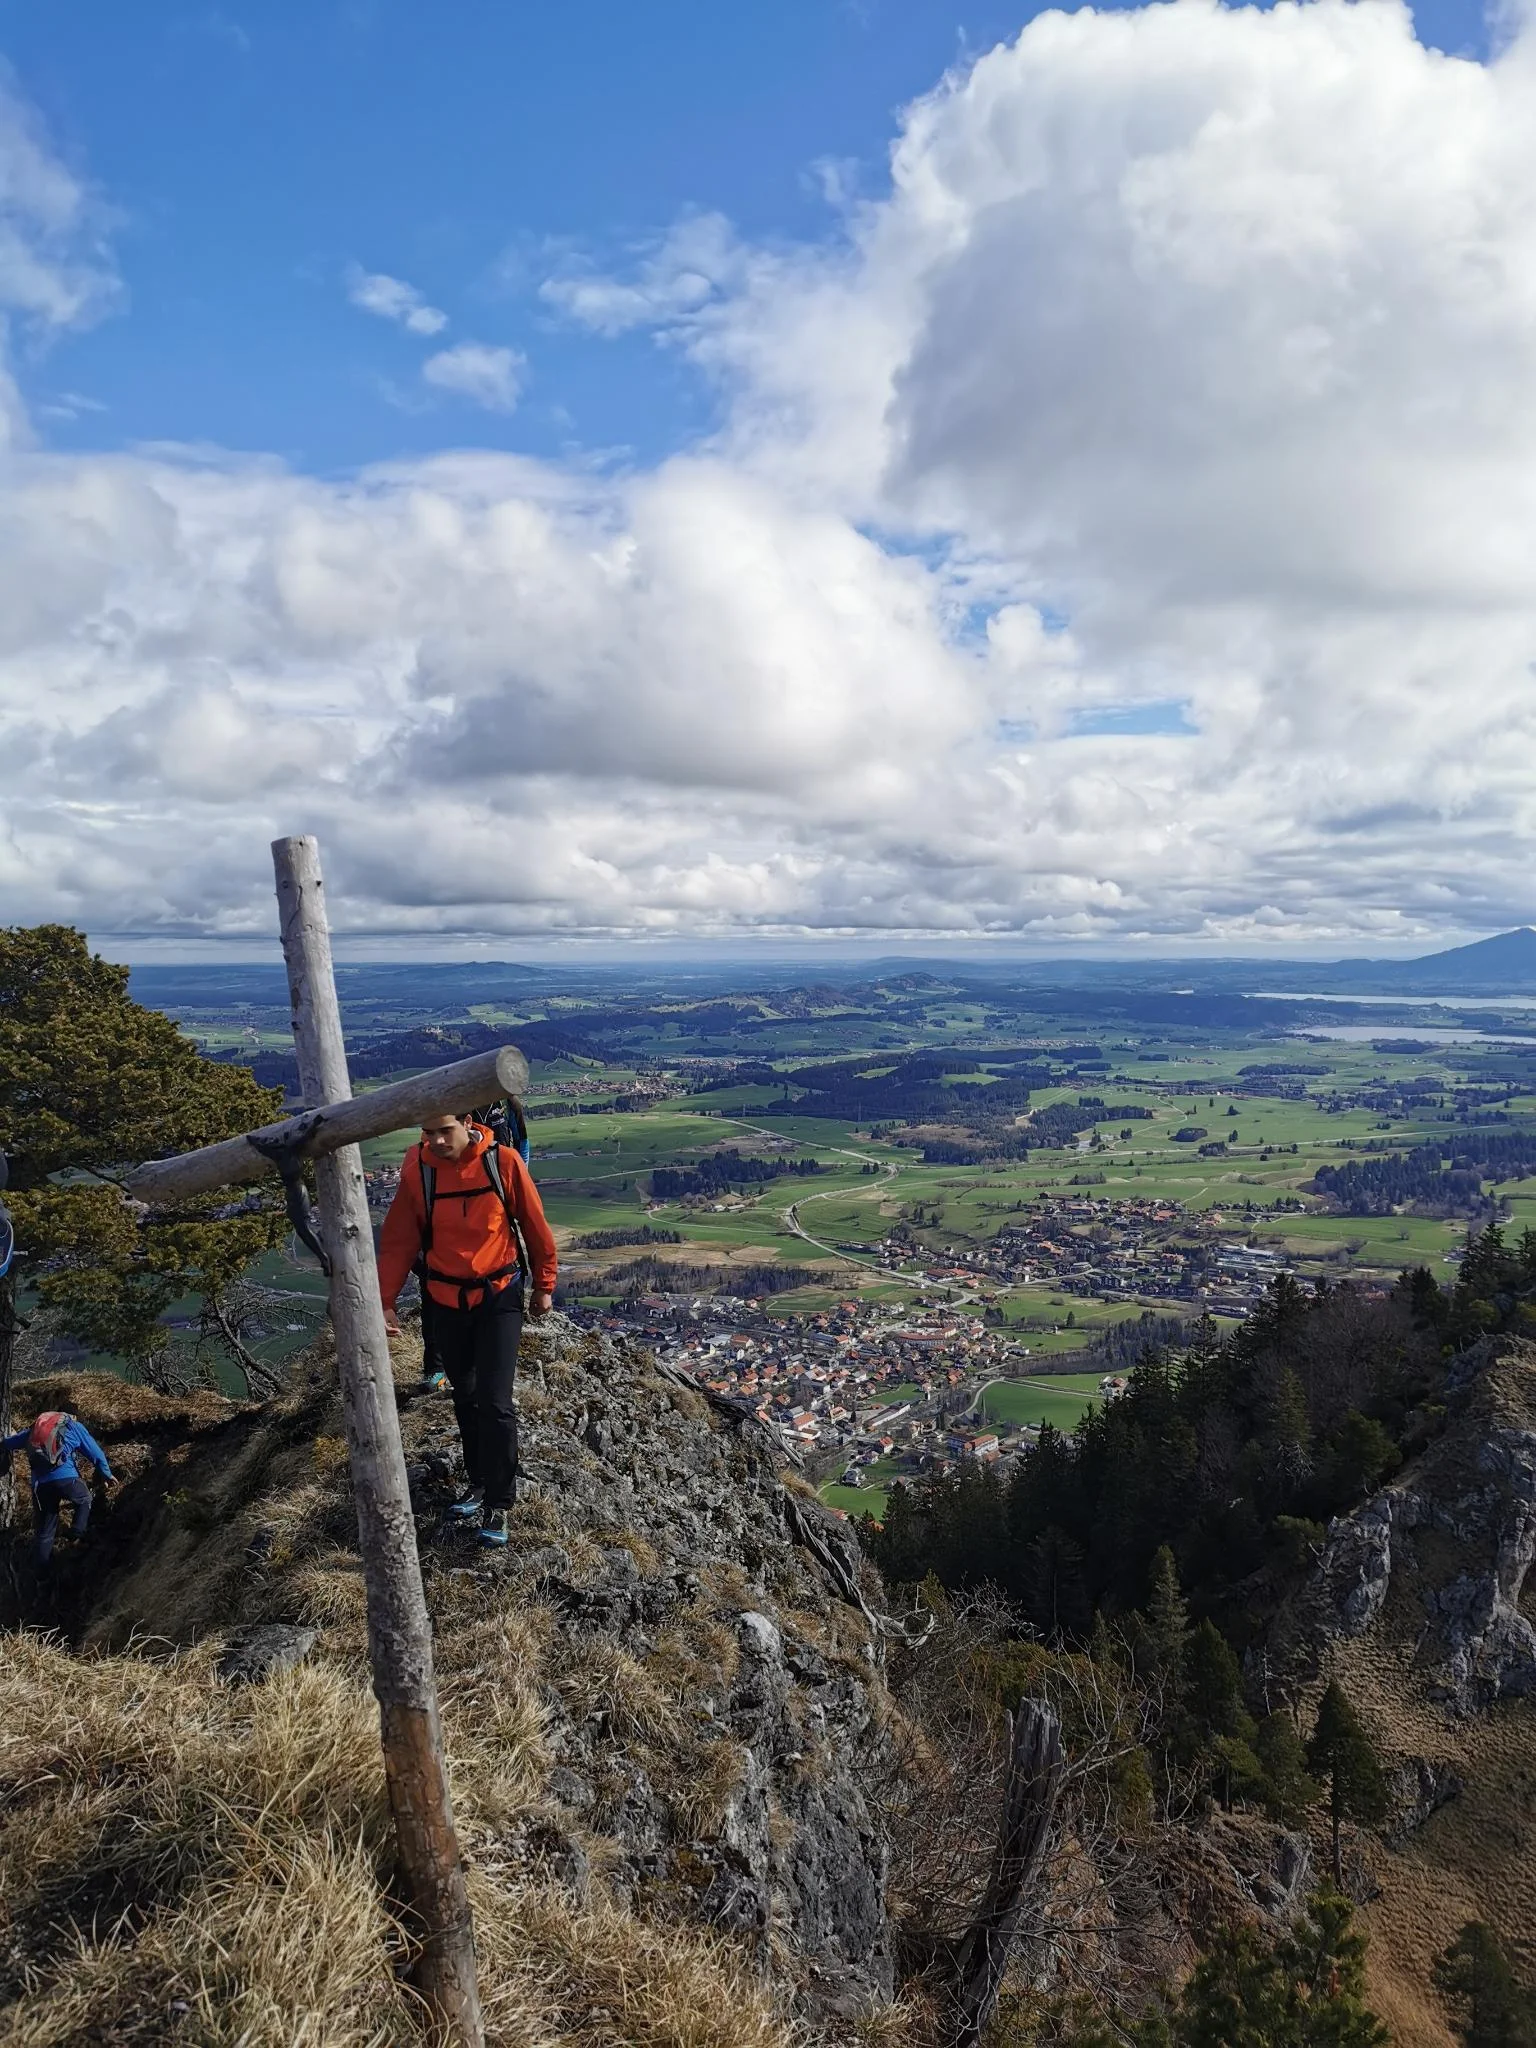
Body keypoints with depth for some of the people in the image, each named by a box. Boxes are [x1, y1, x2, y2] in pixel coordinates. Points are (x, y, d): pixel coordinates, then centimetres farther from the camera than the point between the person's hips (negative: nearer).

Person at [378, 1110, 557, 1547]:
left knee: (495, 1402, -6)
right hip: (445, 1301, 3)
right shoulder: (416, 1171, -11)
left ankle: (500, 1502, 9)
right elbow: (398, 1240, -4)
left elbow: (535, 1226, -5)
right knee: (464, 1398, 16)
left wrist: (544, 1286, 4)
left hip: (499, 1298, -3)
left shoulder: (503, 1162, -16)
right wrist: (385, 1301, -8)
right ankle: (479, 1481, 35)